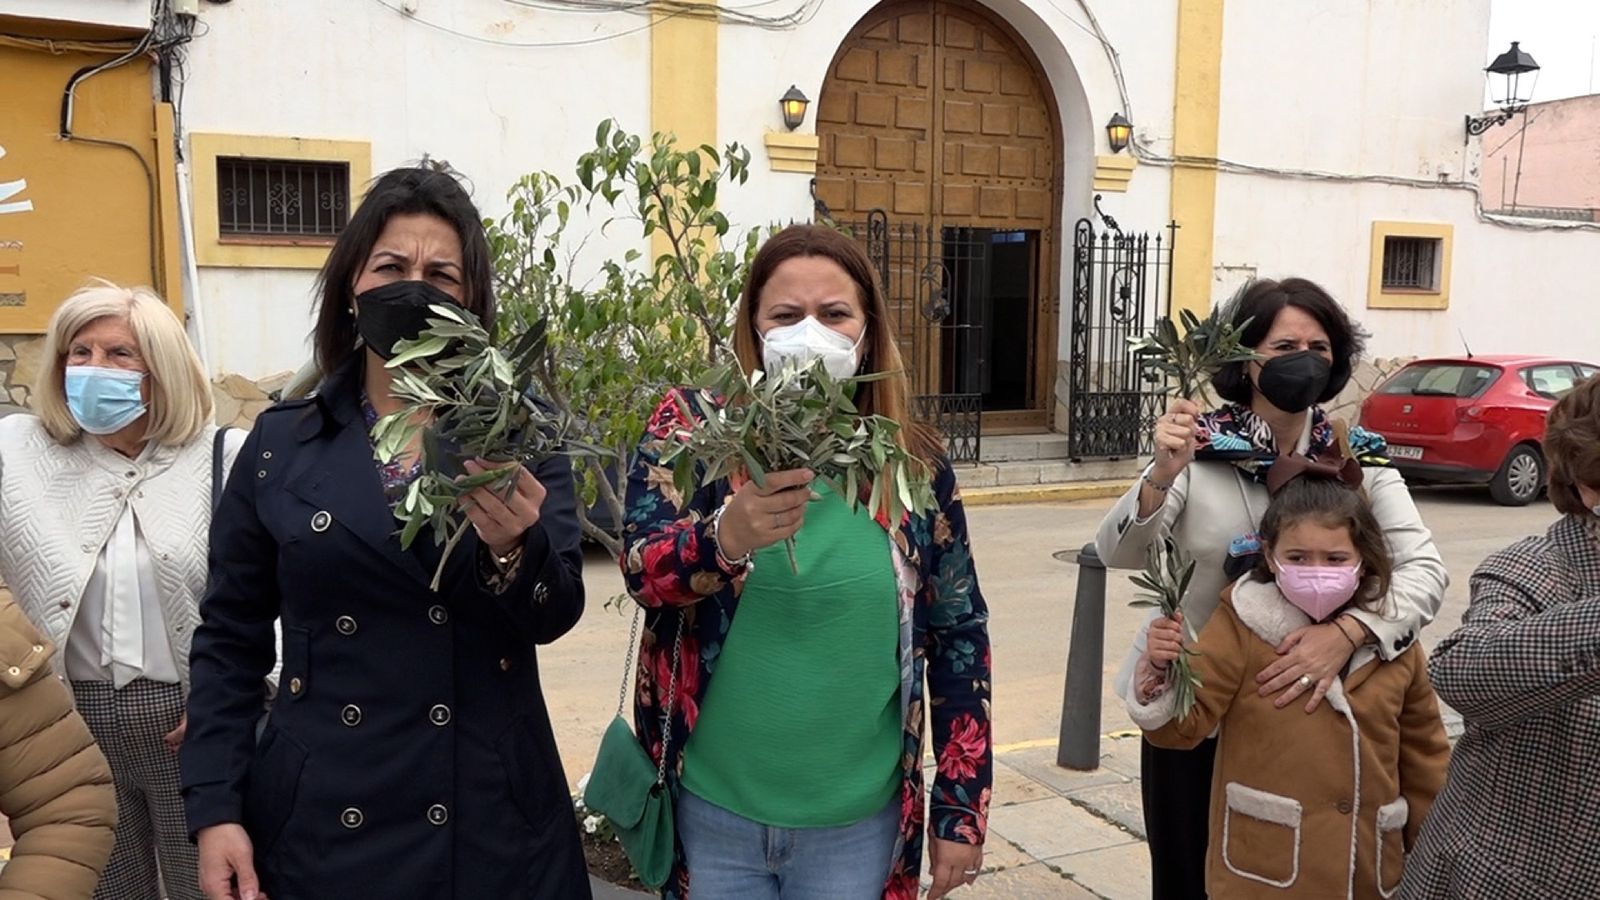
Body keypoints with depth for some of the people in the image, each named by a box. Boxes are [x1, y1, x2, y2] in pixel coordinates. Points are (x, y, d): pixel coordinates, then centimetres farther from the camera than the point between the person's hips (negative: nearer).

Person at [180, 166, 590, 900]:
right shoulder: (280, 441, 1)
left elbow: (554, 616, -9)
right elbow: (229, 638, 4)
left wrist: (514, 548, -29)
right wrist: (213, 809, -2)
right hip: (318, 821, 1)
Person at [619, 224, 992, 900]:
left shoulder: (914, 462, -3)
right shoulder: (692, 428, -7)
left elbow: (959, 632, 3)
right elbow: (642, 568, -19)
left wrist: (962, 805, 2)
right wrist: (727, 537, -40)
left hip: (858, 821, 1)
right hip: (711, 811, -1)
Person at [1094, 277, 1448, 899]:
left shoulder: (1357, 458, -5)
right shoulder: (1200, 446, -12)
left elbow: (1425, 568, -16)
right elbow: (1116, 553, -21)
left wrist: (1348, 631, -34)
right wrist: (1162, 475, -40)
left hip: (1304, 706, 2)